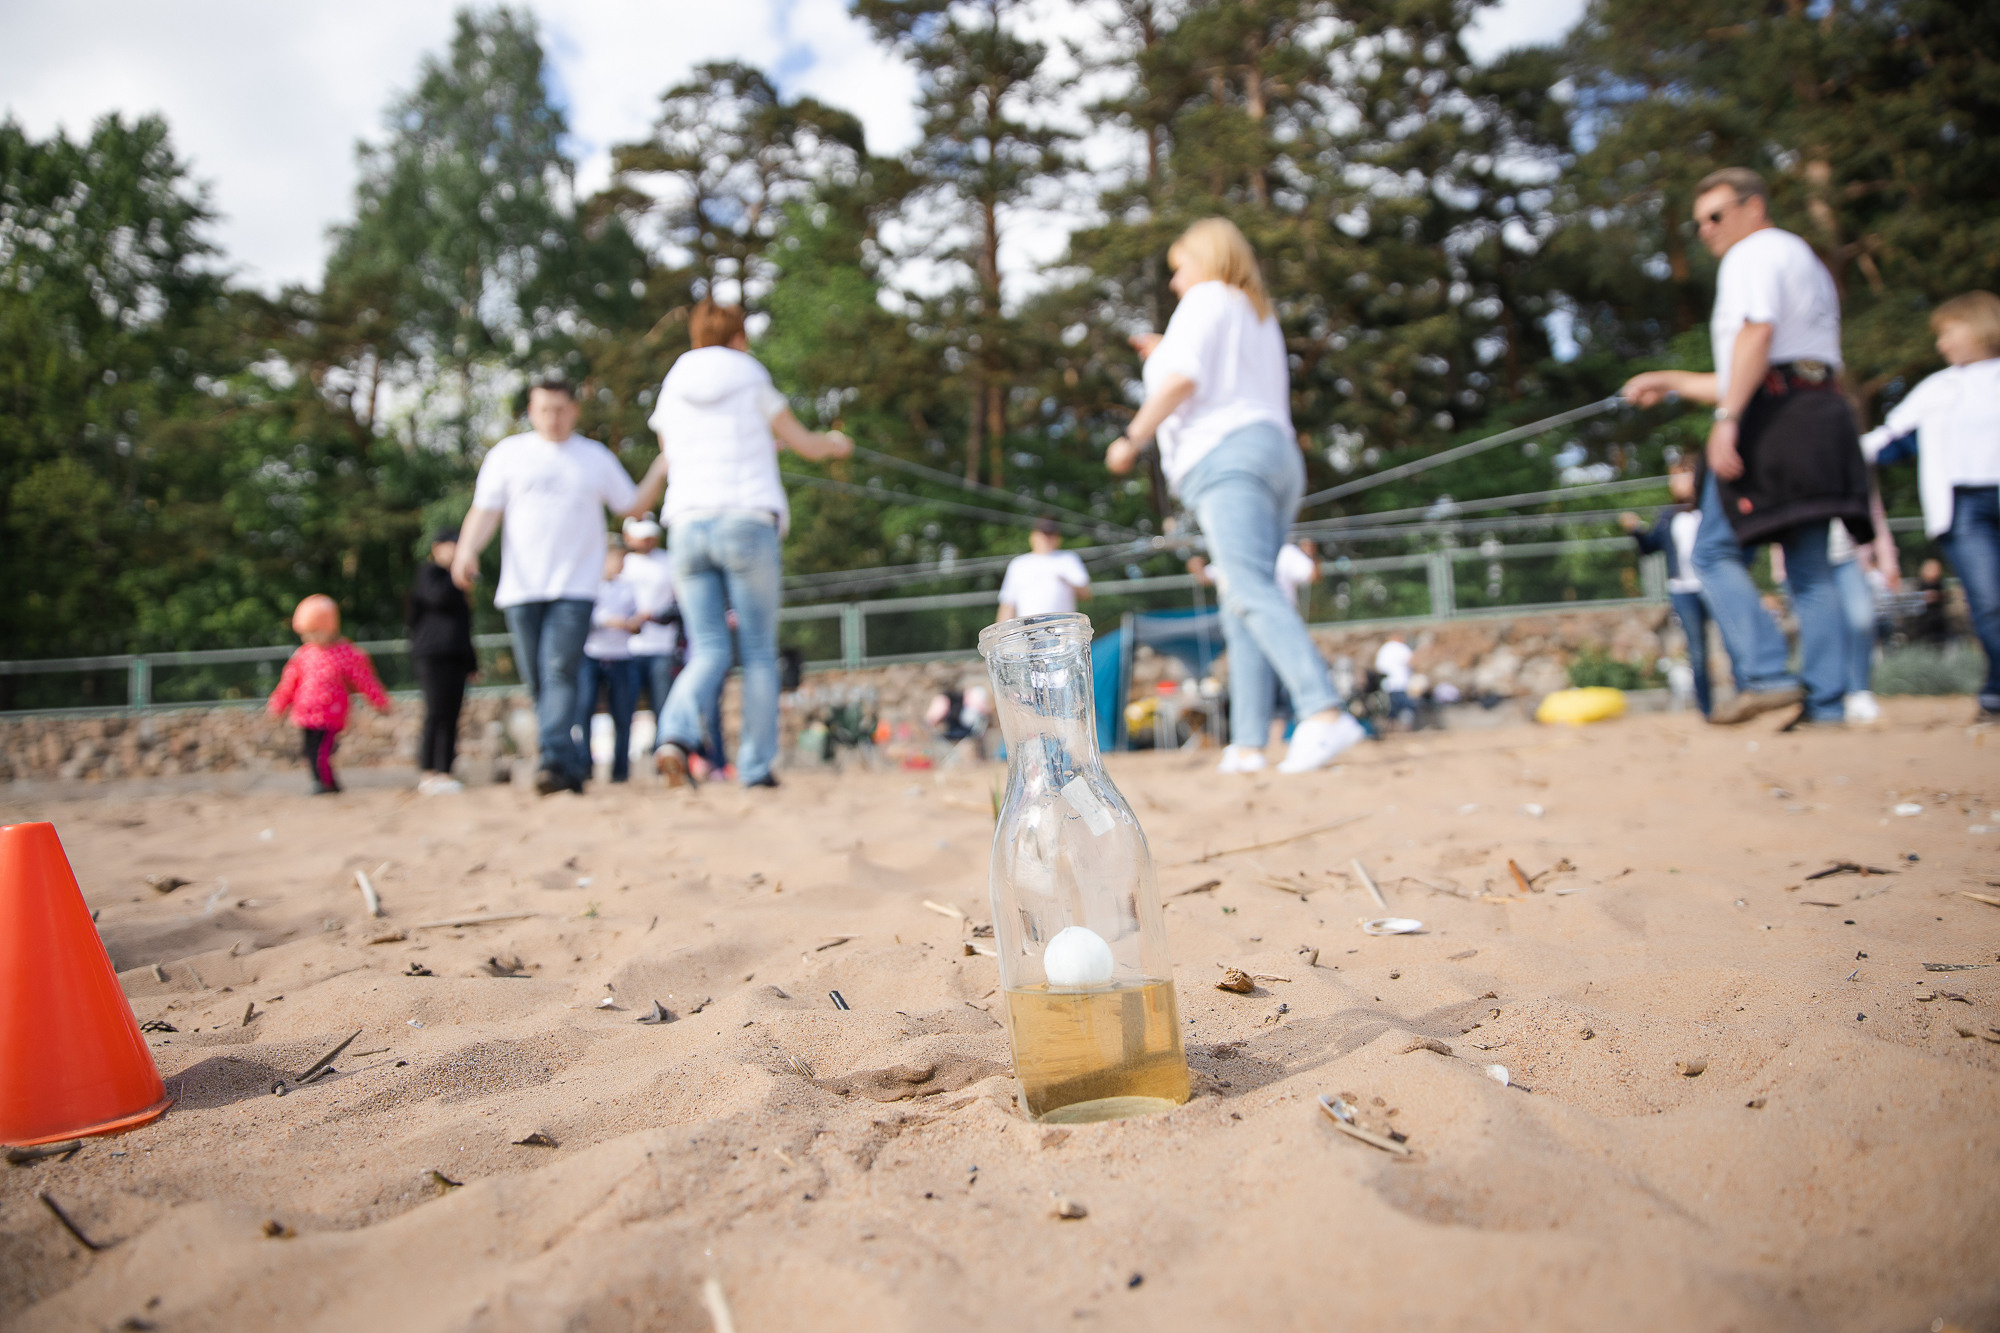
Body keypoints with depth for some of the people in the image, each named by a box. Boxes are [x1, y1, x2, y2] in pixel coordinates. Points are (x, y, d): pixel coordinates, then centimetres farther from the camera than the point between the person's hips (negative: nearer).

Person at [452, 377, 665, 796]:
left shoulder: (596, 457, 13)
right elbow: (485, 510, 8)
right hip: (521, 587, 2)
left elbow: (633, 507, 19)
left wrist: (660, 473, 4)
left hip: (574, 587, -2)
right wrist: (467, 549, -9)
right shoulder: (508, 453, 12)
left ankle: (555, 761, -24)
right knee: (537, 681, 3)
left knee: (560, 671, -18)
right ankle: (576, 761, 16)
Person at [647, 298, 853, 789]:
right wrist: (836, 443, 34)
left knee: (708, 651, 4)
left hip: (688, 524, 3)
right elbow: (806, 445, 10)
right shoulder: (752, 381, 4)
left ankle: (676, 734, -22)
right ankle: (756, 766, 4)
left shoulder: (672, 392, 14)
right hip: (747, 523, -3)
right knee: (759, 651, 4)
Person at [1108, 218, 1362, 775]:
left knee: (1253, 593, -22)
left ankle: (1325, 714, -38)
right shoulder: (1261, 318, 30)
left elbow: (1184, 379, -11)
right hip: (1277, 453, 9)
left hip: (1225, 456, -9)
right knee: (1242, 606, 3)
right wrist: (1167, 355, 35)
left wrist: (1132, 438, -6)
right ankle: (1250, 744, -4)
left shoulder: (1206, 301, 5)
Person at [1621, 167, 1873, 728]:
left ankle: (1766, 675, -19)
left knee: (1715, 552, -9)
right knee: (1811, 566, 4)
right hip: (1822, 414, 9)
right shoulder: (1807, 262, 33)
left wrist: (1727, 417, -25)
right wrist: (1671, 382, 34)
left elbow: (1758, 332, -17)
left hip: (1771, 414, -9)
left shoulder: (1755, 253, 3)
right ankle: (1825, 700, 0)